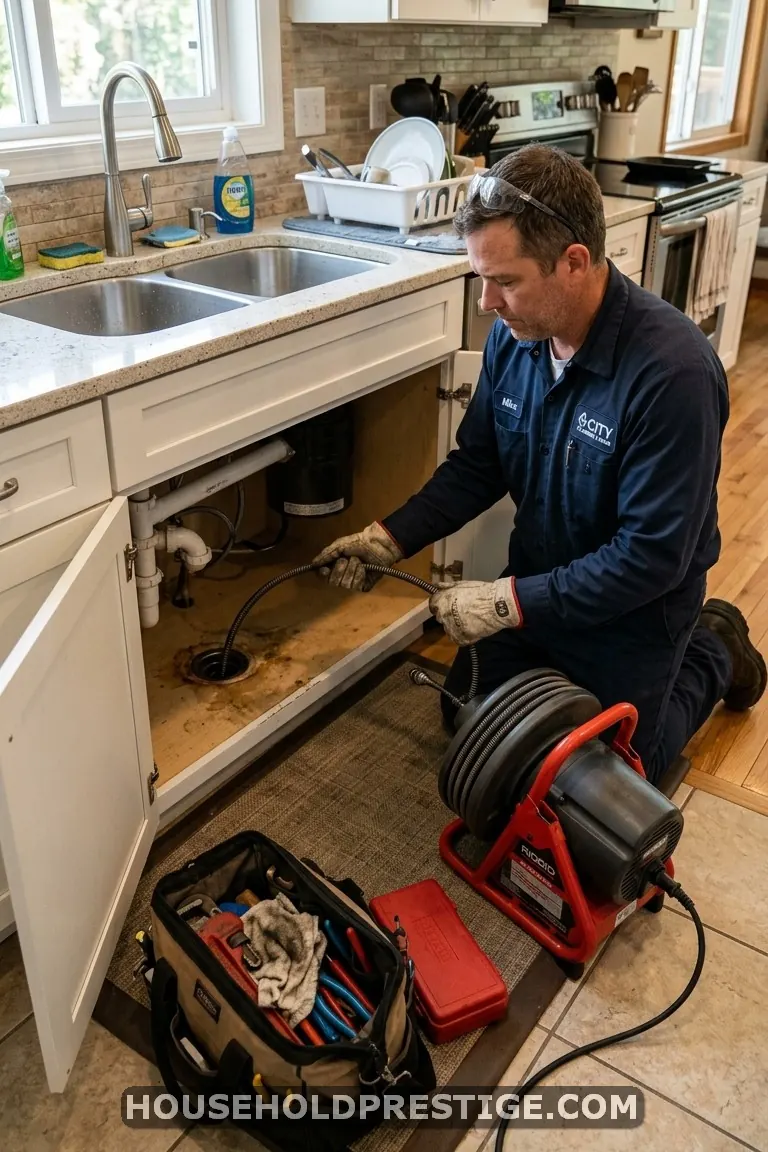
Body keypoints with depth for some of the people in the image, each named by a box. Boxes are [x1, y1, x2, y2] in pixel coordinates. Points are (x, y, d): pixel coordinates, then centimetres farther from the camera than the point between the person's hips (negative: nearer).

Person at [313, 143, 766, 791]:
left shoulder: (673, 370, -33)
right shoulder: (514, 336, -13)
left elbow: (652, 556, -30)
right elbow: (477, 466, -1)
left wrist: (512, 603, -28)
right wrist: (390, 539, -13)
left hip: (633, 606, -6)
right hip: (537, 582, 6)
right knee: (466, 717, 16)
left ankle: (713, 653, 31)